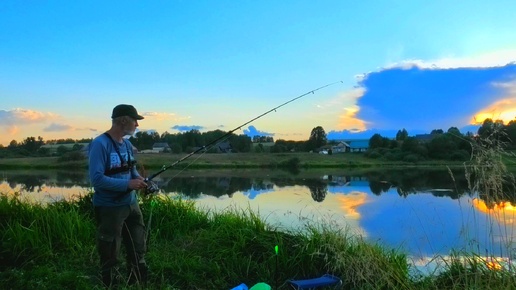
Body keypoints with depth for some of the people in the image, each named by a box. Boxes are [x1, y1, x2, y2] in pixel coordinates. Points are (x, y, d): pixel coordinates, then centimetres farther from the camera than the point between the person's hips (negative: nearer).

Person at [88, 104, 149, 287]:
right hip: (109, 208, -8)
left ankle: (139, 283, 35)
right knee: (110, 256, 7)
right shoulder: (100, 144, -18)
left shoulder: (127, 145, 6)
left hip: (131, 204, 8)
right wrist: (127, 184, -24)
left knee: (138, 250, 18)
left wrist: (141, 180, -4)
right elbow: (96, 179, -23)